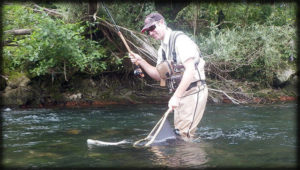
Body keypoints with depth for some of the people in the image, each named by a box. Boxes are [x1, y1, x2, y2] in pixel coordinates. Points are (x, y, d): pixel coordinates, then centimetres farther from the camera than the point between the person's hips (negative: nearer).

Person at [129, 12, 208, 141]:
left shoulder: (180, 39, -14)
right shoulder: (162, 49, 14)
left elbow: (190, 70, -23)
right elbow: (159, 76, 16)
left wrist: (176, 96, -27)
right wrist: (141, 61, 4)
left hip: (193, 92, -9)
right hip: (180, 94, 9)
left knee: (184, 133, -11)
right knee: (178, 131, 12)